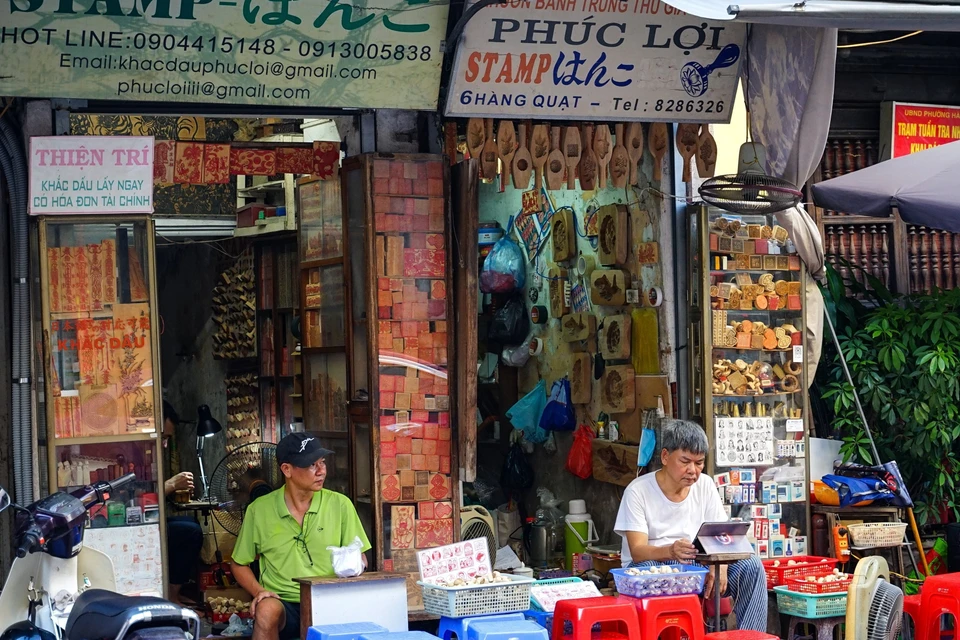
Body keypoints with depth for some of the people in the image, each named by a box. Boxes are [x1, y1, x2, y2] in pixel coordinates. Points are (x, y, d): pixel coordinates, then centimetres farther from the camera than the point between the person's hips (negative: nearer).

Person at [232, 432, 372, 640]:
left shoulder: (340, 504, 2)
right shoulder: (259, 509, 1)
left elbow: (360, 560, 8)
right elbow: (240, 565, 13)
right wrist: (258, 591, -6)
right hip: (282, 603, 0)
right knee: (267, 610, -35)